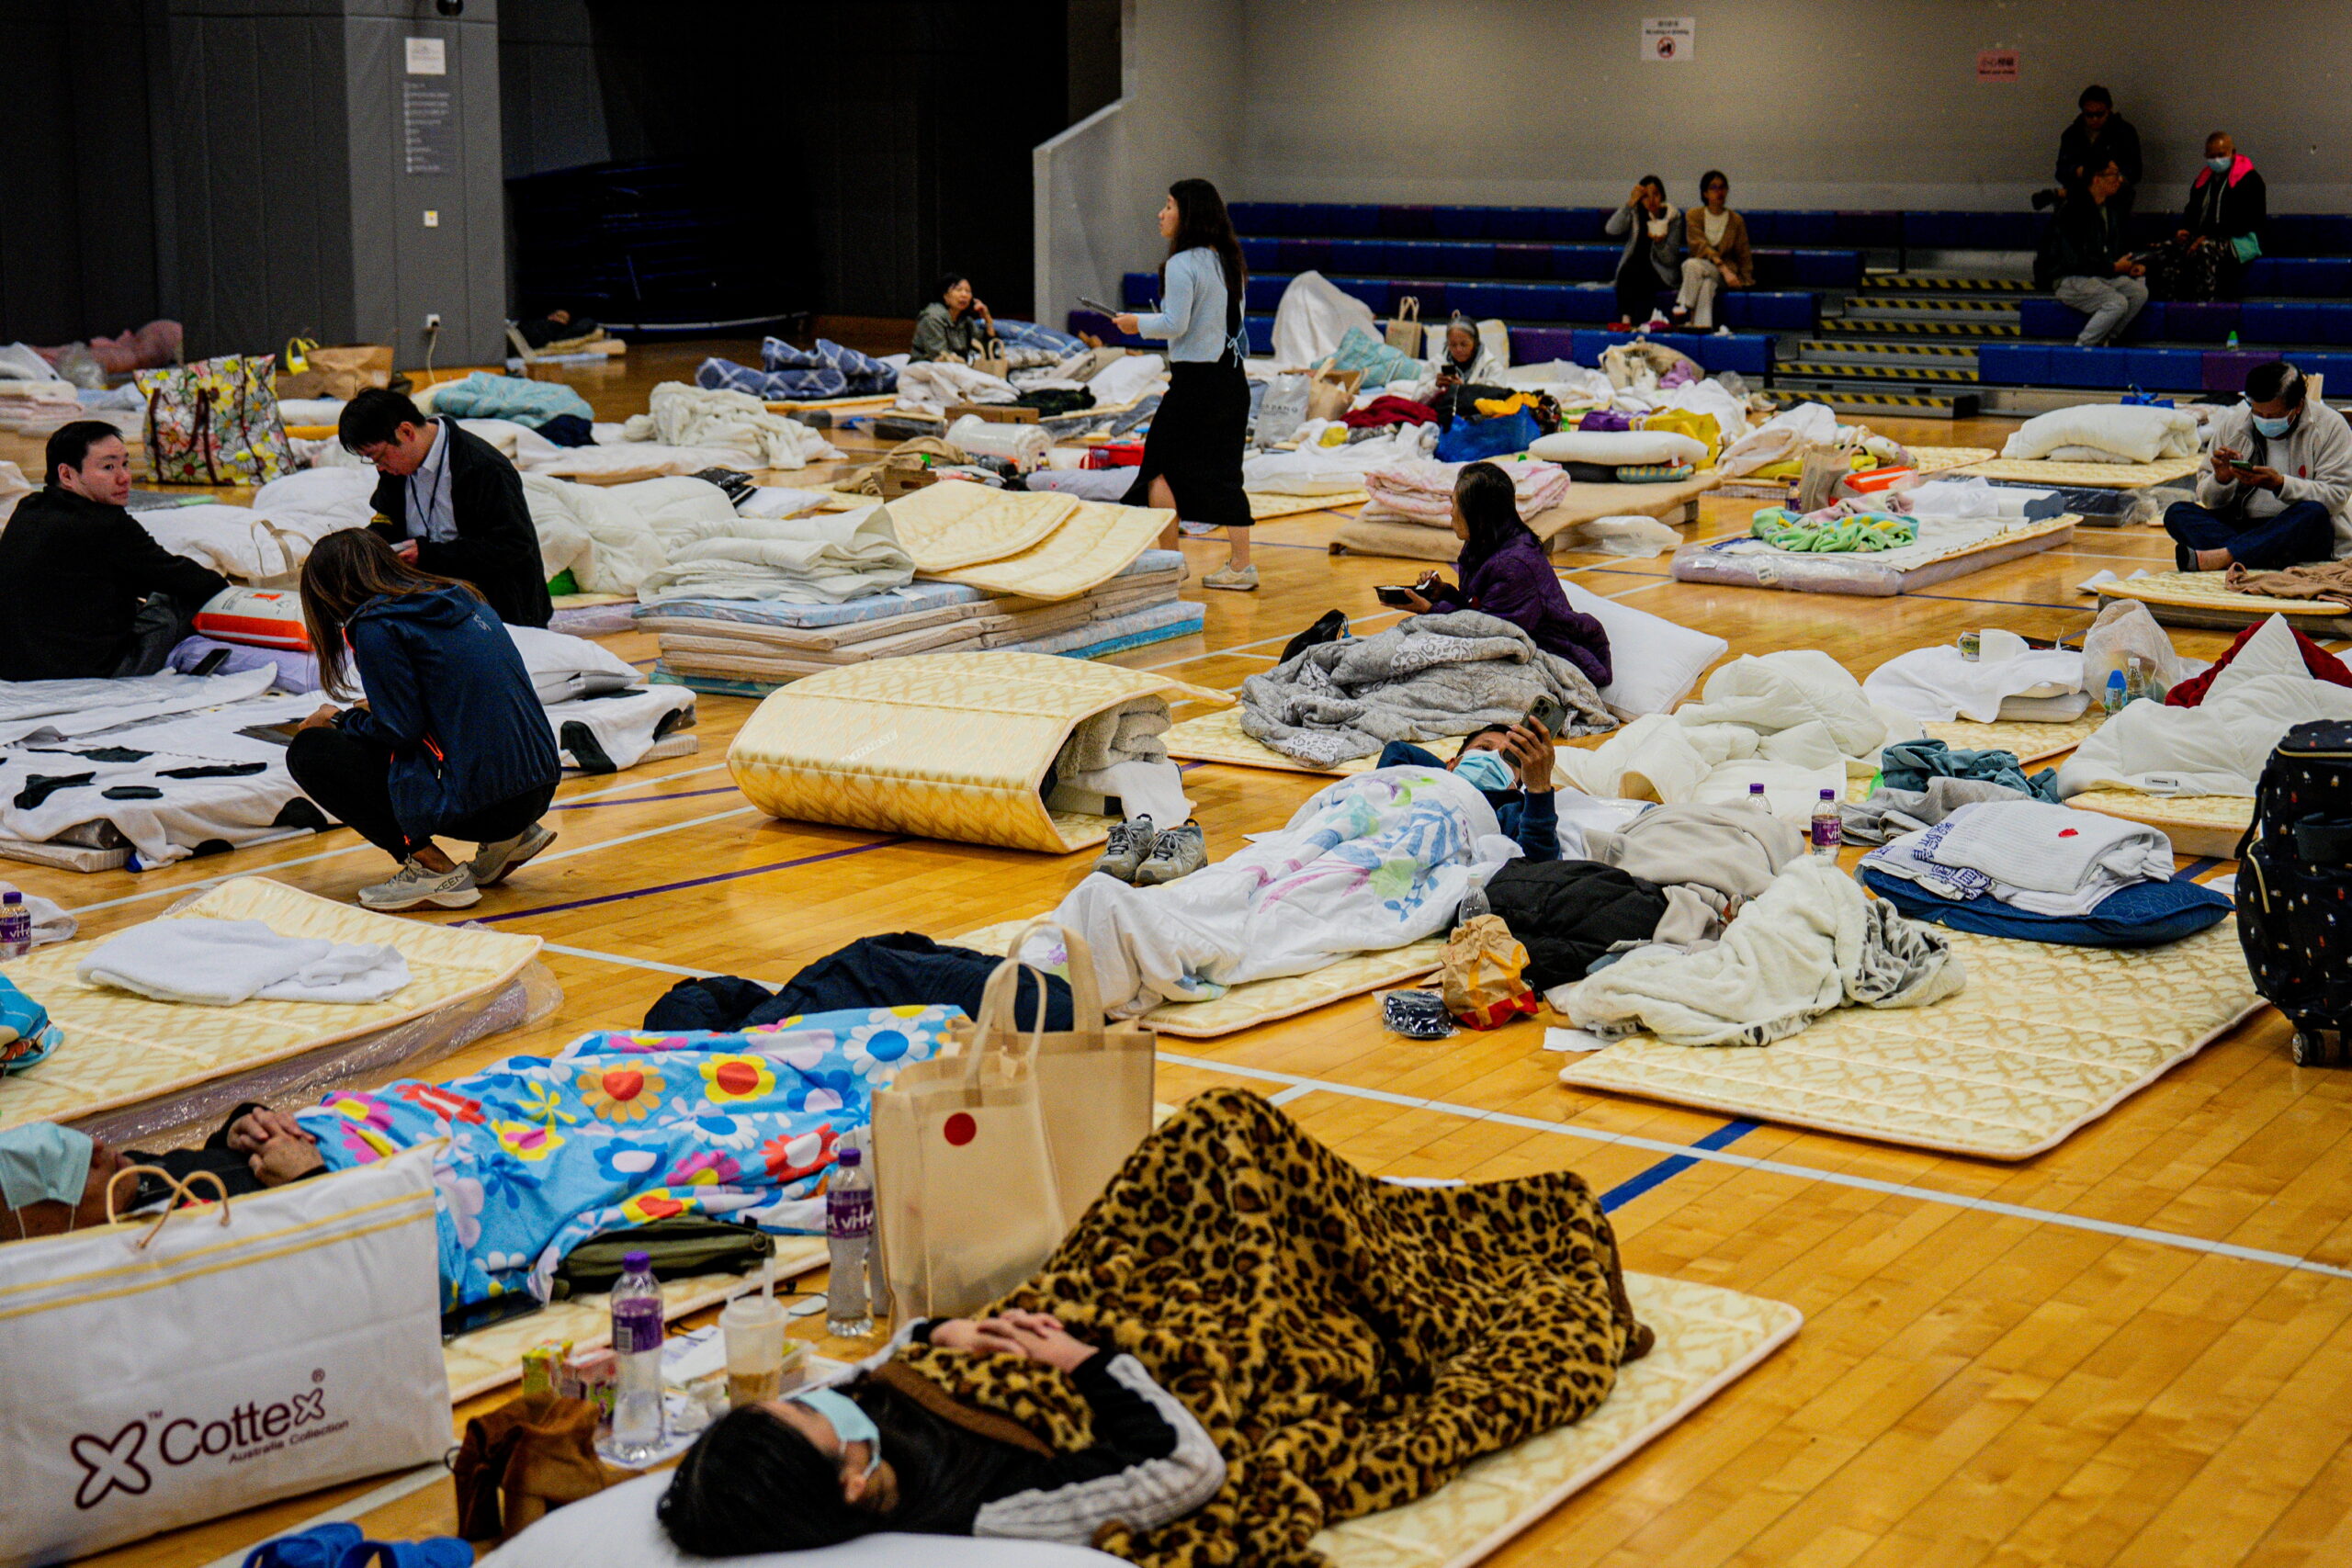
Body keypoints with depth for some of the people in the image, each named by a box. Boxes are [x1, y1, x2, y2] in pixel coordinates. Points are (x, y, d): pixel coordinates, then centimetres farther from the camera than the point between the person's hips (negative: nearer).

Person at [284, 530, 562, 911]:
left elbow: (399, 730, -10)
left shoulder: (377, 626, -8)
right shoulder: (460, 599, 15)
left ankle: (431, 868, -6)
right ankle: (510, 836, 15)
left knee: (308, 752, 1)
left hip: (480, 802, -8)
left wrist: (337, 722, 8)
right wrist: (379, 709, 27)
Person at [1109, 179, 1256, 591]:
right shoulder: (1227, 261, 10)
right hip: (1232, 379, 7)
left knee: (1160, 468, 6)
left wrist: (1139, 323, 0)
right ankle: (1240, 566, 8)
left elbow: (1175, 325, -17)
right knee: (1223, 471, 10)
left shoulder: (1182, 264, -14)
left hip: (1195, 380, -7)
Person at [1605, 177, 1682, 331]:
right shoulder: (1634, 212, 1)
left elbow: (1670, 259, -4)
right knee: (1627, 271, -32)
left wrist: (1659, 242, -25)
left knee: (1641, 277, -33)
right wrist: (1630, 203, -26)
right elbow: (1611, 230, -20)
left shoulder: (1673, 216, -3)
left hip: (1662, 272, -2)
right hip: (1636, 265, 2)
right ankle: (1625, 319, -38)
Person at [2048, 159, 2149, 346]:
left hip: (2104, 276, 8)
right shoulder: (2074, 210, -16)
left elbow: (2121, 248, 22)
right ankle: (2080, 349, -15)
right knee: (2118, 303, -27)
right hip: (2069, 280, -8)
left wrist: (2132, 265, -1)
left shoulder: (2113, 210, 12)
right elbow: (2075, 260, -20)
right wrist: (2113, 267, -15)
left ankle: (2104, 341, -9)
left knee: (2140, 292, -15)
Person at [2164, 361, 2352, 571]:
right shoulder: (2232, 425, 8)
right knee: (2177, 513, -20)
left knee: (2313, 513, -37)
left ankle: (2222, 557, -50)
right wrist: (2221, 479, -15)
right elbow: (2208, 499, 9)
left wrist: (2279, 484, -25)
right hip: (2242, 526, 3)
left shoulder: (2330, 426, -1)